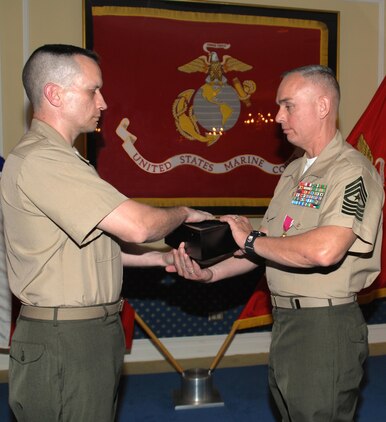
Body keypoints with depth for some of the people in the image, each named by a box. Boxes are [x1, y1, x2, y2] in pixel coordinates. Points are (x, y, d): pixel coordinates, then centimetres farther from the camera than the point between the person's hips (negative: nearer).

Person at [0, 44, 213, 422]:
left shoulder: (58, 157, 16)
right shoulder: (39, 159, -19)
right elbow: (136, 226, -24)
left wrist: (158, 258, 6)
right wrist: (184, 213, -5)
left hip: (91, 331, 10)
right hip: (64, 343, -10)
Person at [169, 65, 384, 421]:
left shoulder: (352, 171, -15)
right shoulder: (295, 172, 13)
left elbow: (324, 250, -31)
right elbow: (269, 247, 14)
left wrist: (250, 239, -18)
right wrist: (212, 272, 0)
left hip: (326, 325, -8)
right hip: (284, 321, 9)